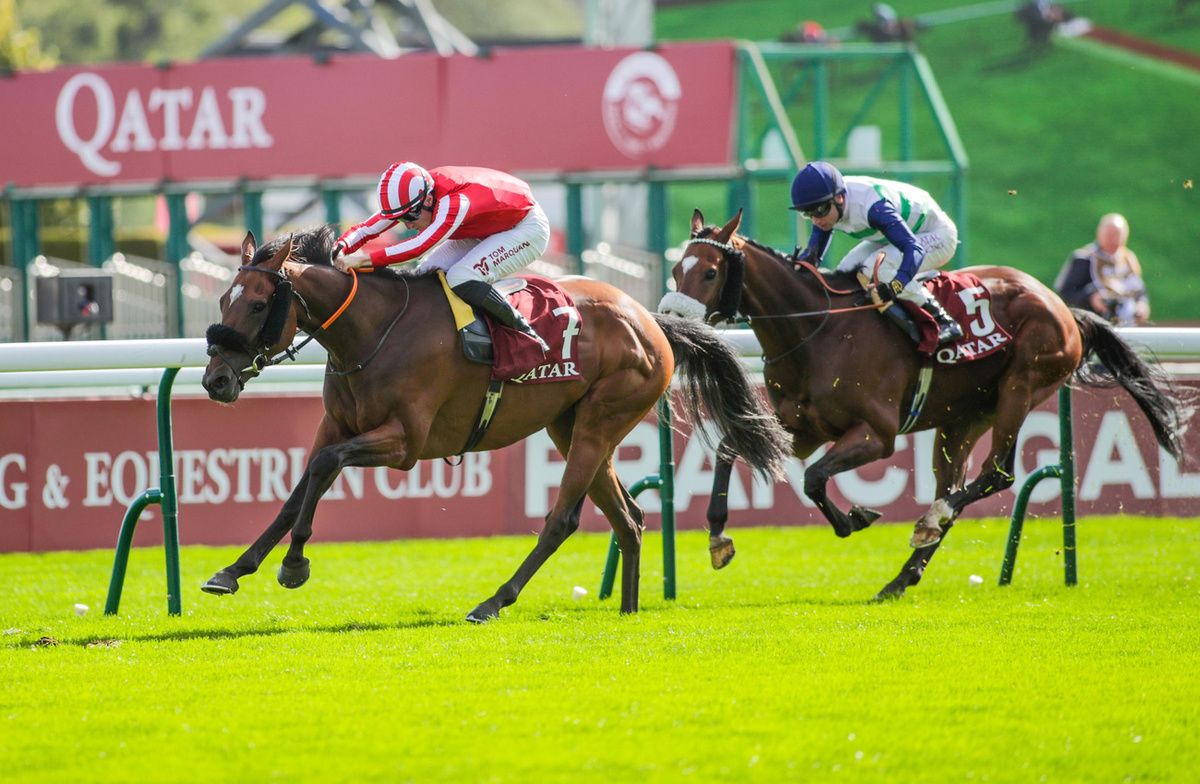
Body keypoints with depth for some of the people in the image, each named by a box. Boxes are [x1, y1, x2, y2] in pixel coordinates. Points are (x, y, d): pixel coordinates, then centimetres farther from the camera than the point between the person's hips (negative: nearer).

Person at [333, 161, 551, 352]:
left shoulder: (455, 201, -39)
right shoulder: (411, 195, -16)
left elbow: (421, 245, -50)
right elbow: (367, 228, -14)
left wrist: (363, 260, -55)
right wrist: (341, 249, -35)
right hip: (484, 231, 8)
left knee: (461, 278, -29)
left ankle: (524, 331, -13)